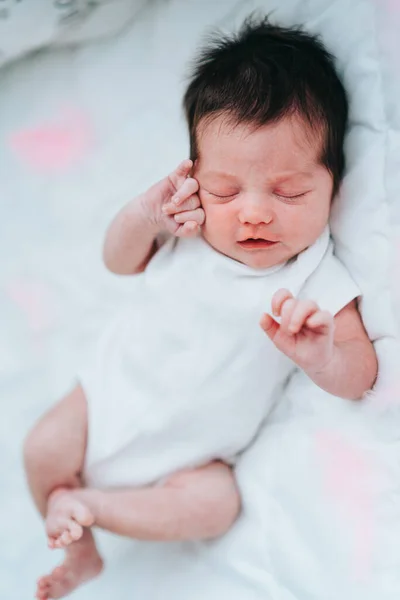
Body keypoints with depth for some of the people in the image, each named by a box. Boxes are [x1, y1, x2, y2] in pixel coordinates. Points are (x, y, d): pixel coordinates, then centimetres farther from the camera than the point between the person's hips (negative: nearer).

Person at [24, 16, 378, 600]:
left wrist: (320, 356, -43)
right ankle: (80, 549, 19)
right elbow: (120, 261, 6)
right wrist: (144, 215, -18)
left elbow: (361, 377, -17)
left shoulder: (316, 283, -18)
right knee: (43, 449, -7)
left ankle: (89, 502, -9)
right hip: (112, 394, 3)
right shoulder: (187, 227, -9)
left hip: (188, 452, -3)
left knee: (217, 502, -26)